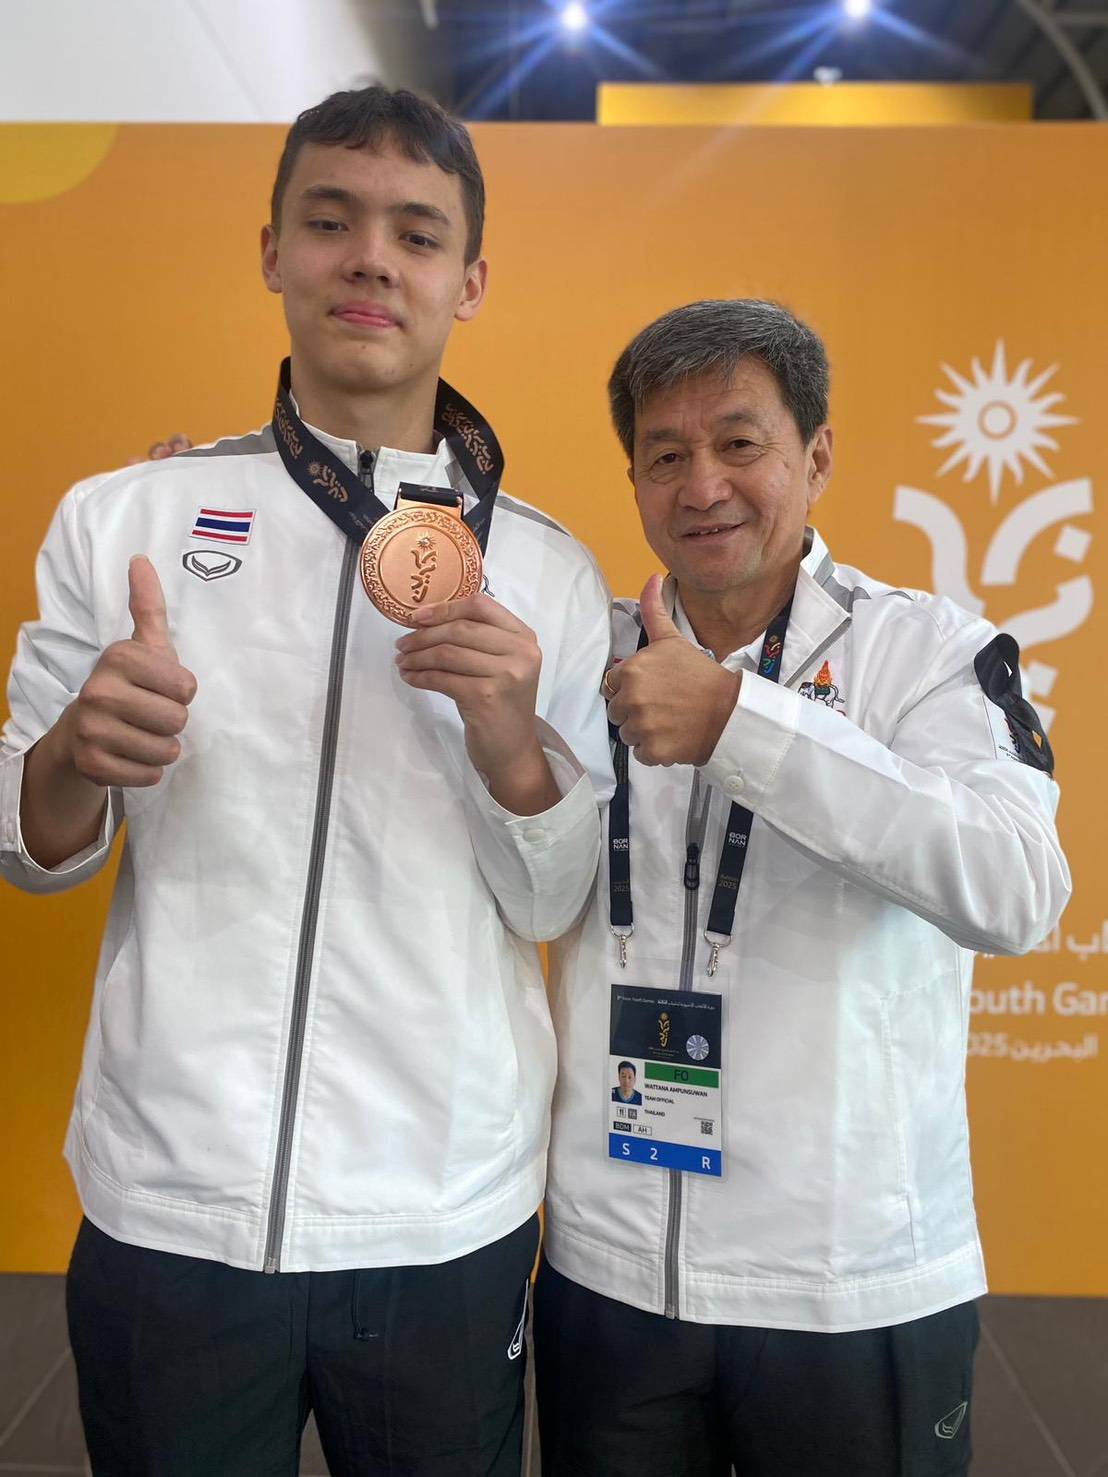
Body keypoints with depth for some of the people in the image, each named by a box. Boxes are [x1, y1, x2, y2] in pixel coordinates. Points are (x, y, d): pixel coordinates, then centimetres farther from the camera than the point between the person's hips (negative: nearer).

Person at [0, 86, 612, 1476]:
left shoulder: (547, 572, 1)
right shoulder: (120, 519, -1)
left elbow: (556, 907, 0)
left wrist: (510, 742, -18)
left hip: (450, 1224, 1)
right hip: (167, 1212, 0)